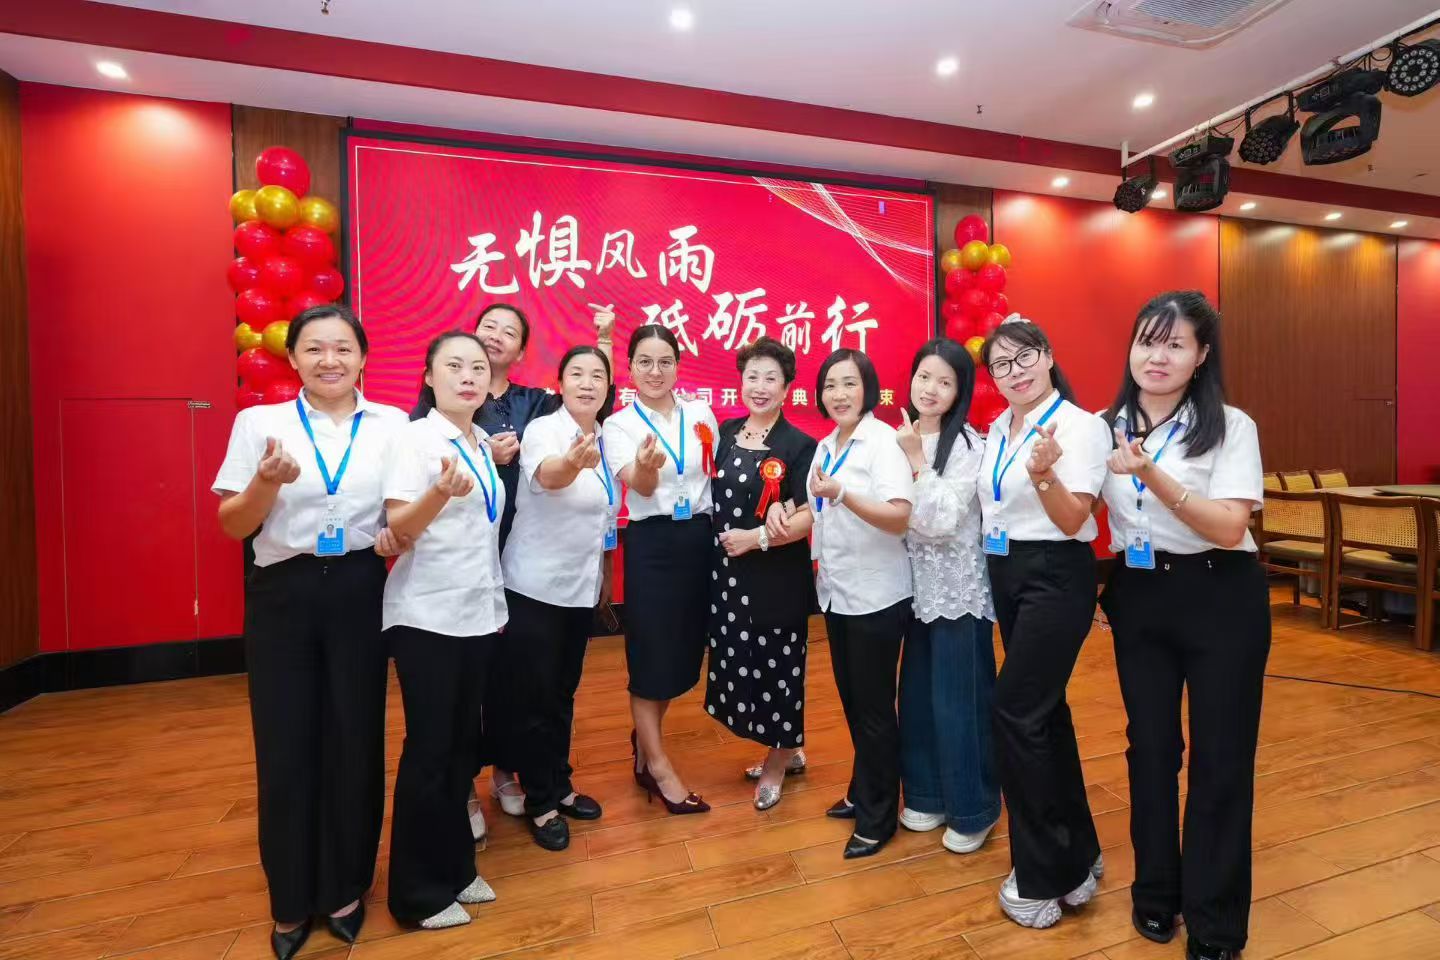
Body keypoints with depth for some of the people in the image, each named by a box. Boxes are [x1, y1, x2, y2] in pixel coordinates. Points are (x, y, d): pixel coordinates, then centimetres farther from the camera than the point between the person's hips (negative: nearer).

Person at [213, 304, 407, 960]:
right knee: (285, 746, 8)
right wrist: (266, 482, -18)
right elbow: (231, 526, 1)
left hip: (360, 592, 0)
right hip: (282, 595, 0)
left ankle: (344, 888, 32)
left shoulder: (393, 424, 2)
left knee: (356, 740, 9)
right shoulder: (260, 422, 1)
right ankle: (291, 900, 31)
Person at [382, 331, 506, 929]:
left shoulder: (486, 446, 9)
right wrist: (441, 492, -33)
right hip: (425, 616, -6)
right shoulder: (413, 438, -10)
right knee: (428, 749, 4)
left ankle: (455, 868, 32)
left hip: (478, 612, 6)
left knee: (462, 744, 15)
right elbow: (398, 530, -18)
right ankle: (419, 891, 22)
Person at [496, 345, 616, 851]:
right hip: (535, 588, -6)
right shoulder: (543, 430, -15)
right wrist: (572, 463, -62)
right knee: (533, 698, 5)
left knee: (563, 694, 19)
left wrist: (606, 578, 17)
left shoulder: (605, 442, 5)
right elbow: (548, 475, -40)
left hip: (580, 588, 6)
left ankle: (559, 786, 36)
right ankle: (540, 803, 24)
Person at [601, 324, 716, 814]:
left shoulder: (702, 415, 5)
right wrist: (647, 467, -42)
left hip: (699, 539, 4)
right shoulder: (618, 425, -5)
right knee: (652, 653, 3)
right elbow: (641, 488, -20)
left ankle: (644, 741, 38)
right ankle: (659, 768, 21)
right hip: (651, 543, -4)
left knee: (683, 650, 14)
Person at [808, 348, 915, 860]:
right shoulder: (825, 446, 9)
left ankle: (878, 816, 22)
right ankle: (863, 791, 37)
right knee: (851, 701, 18)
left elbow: (901, 517, -23)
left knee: (874, 707, 5)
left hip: (877, 596, -7)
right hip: (836, 592, 7)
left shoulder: (883, 440, -13)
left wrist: (841, 494, -34)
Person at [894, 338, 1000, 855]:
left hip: (957, 590, -6)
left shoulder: (968, 445, -12)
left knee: (958, 701, 5)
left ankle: (973, 810, 26)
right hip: (915, 586, 6)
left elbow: (941, 522, -21)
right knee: (918, 695, 16)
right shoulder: (900, 439, 5)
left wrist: (918, 461, -20)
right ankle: (928, 795, 35)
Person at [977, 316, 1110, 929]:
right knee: (1045, 711, 15)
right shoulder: (996, 430, 11)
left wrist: (1043, 474, -34)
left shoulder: (1080, 425, -11)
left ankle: (1041, 878, 12)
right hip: (1005, 574, 8)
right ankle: (1076, 857, 32)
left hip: (1055, 578, -8)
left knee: (1014, 713, -7)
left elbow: (1073, 521, -18)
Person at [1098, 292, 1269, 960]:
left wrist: (1154, 477, -30)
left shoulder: (1230, 427, -8)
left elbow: (1229, 528, -20)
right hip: (1137, 597, 3)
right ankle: (1155, 891, 34)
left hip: (1220, 598, -3)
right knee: (1149, 745, 14)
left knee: (1220, 756, 6)